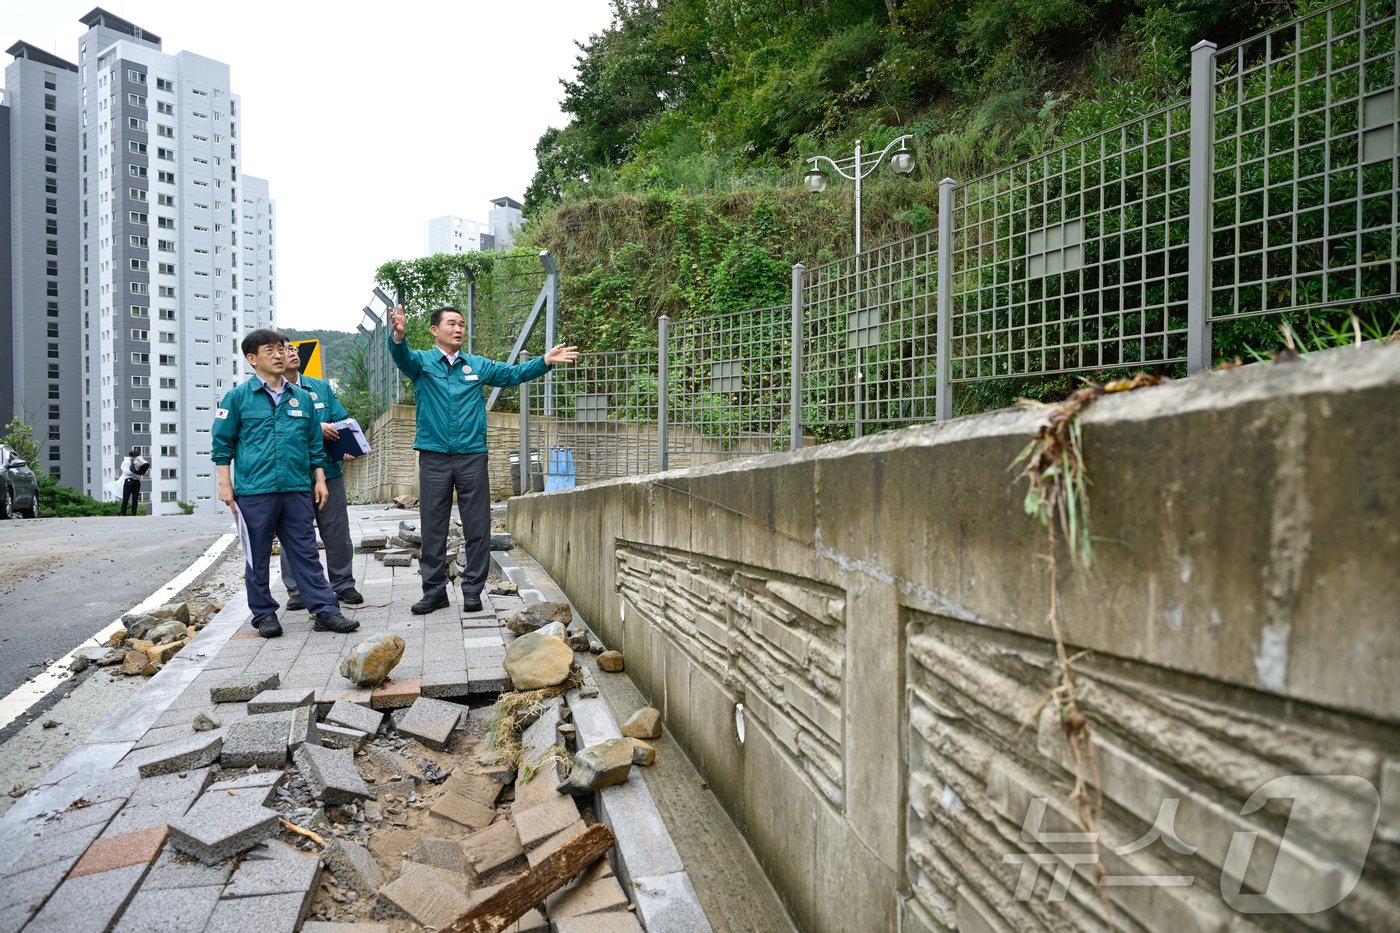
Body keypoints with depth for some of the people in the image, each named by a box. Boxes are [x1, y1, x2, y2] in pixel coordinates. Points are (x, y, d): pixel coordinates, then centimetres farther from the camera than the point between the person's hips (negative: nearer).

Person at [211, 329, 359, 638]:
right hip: (254, 492, -2)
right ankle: (264, 615, 18)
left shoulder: (301, 397, 13)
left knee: (306, 552, 3)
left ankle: (325, 611, 3)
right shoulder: (238, 397, 3)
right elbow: (222, 444, 4)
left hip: (298, 490, 3)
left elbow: (315, 444, 17)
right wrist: (225, 484, -1)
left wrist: (319, 480, 12)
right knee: (257, 557, 7)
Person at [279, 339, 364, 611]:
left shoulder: (322, 387, 13)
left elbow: (343, 422, 10)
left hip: (328, 469, 3)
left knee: (337, 531, 7)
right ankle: (297, 590, 17)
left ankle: (343, 584, 18)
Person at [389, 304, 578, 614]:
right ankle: (434, 591, 16)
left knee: (477, 527, 3)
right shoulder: (422, 362, 3)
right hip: (433, 457, -1)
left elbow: (512, 373, 7)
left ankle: (472, 590, 13)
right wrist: (398, 335, -40)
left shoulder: (478, 365, 11)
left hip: (472, 456, 2)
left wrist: (546, 360, -7)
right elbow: (402, 356, -17)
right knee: (433, 528, 5)